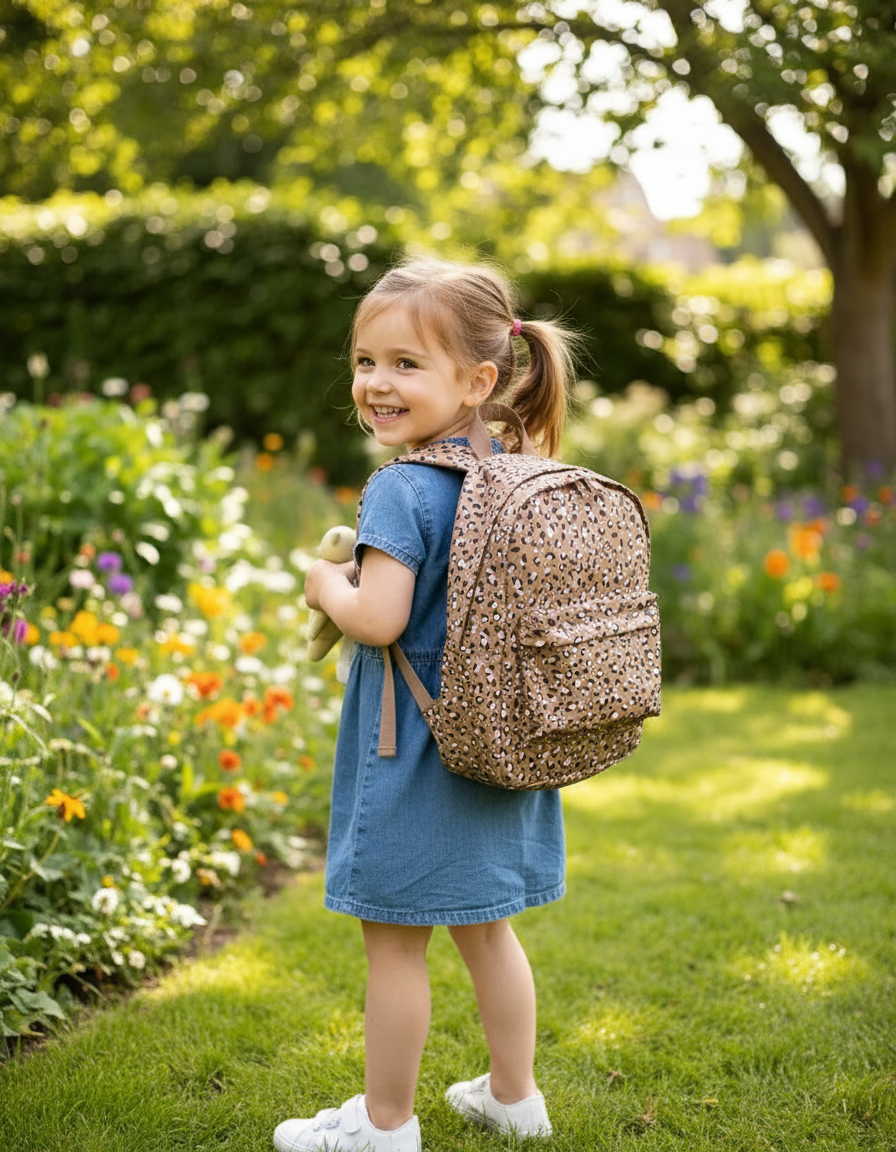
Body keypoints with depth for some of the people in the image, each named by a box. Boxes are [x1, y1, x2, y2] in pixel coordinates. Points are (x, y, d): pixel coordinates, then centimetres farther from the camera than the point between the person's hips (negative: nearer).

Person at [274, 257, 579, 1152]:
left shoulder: (401, 489, -20)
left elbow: (380, 618, -27)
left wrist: (326, 586, -6)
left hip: (412, 751, -8)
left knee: (394, 939, 7)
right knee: (483, 928, 21)